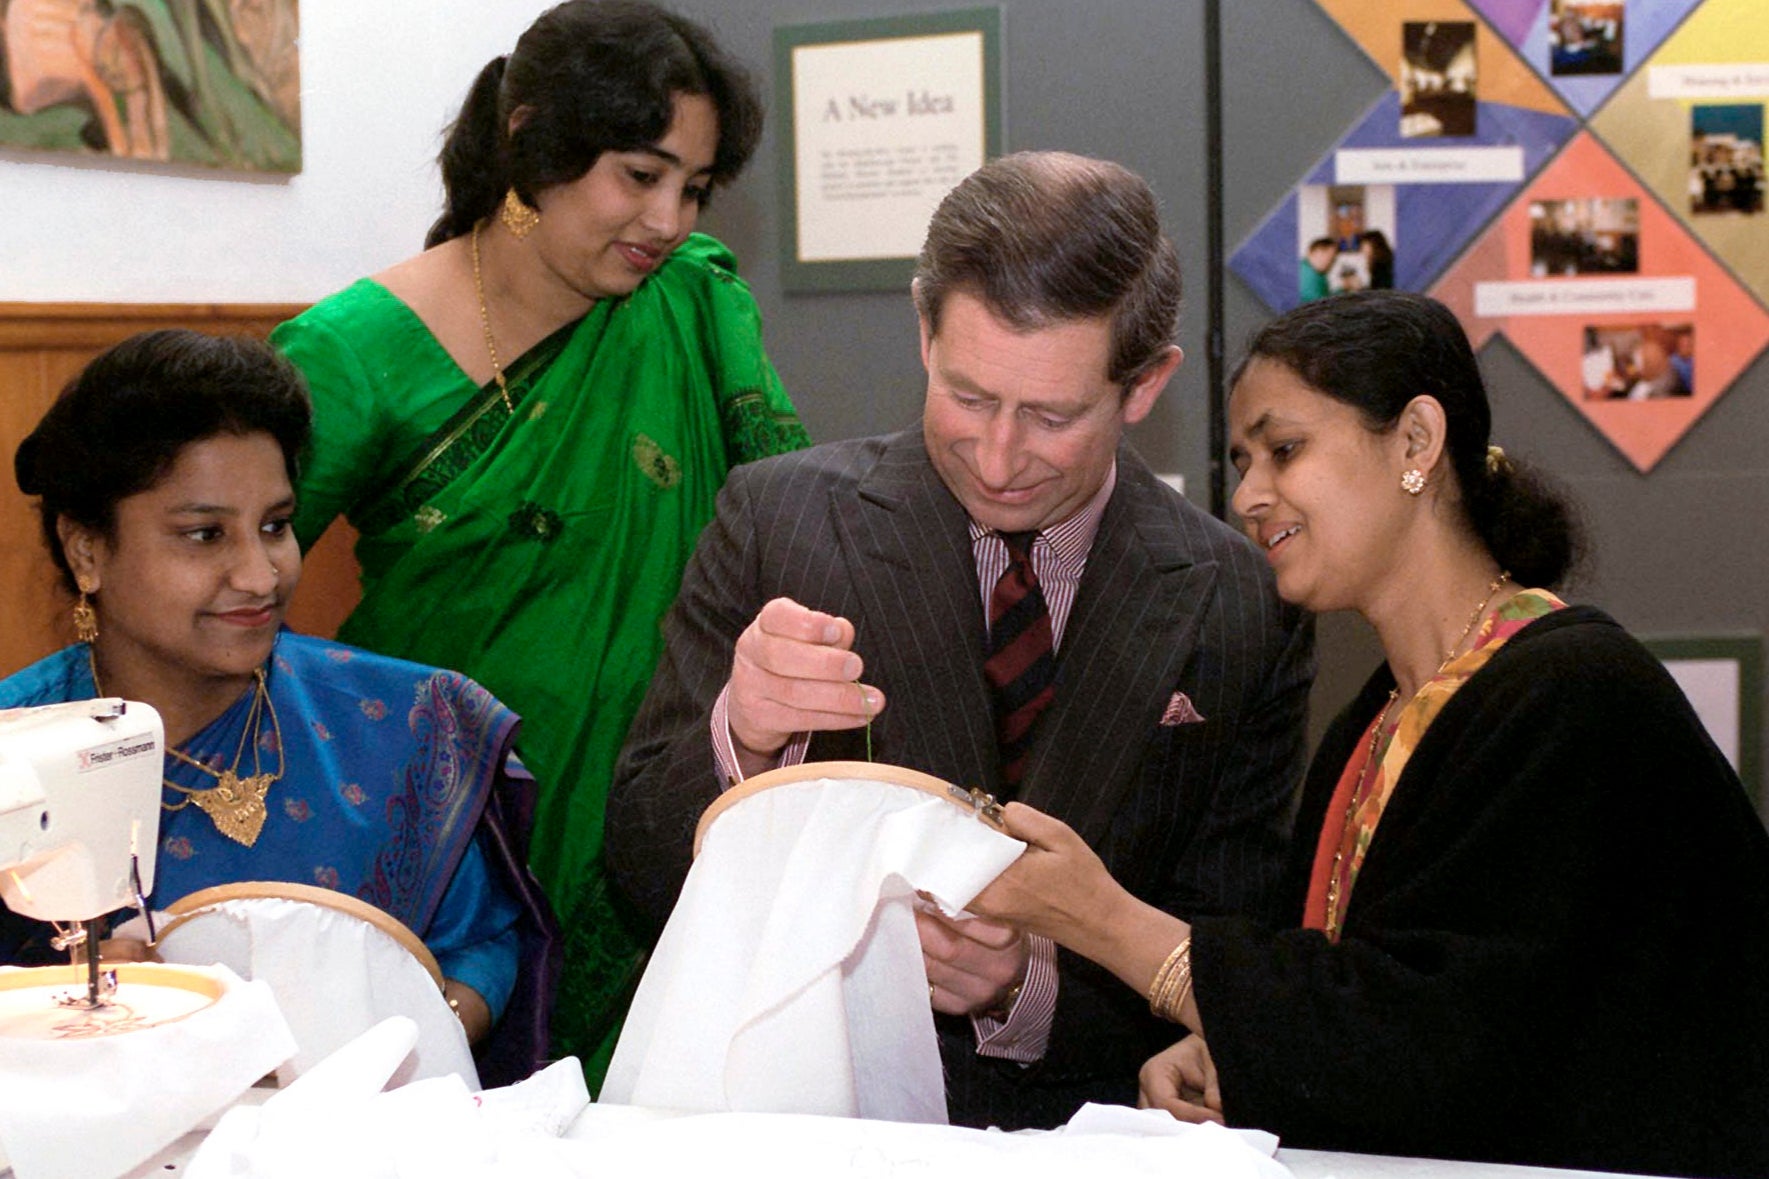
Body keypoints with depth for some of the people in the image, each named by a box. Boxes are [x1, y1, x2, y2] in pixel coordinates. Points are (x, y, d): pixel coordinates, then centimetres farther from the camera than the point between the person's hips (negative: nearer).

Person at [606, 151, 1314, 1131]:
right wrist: (741, 737, -22)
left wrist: (1035, 984, -14)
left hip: (1081, 1124, 2)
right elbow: (645, 869, -2)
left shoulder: (1245, 610, 0)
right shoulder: (780, 519, -1)